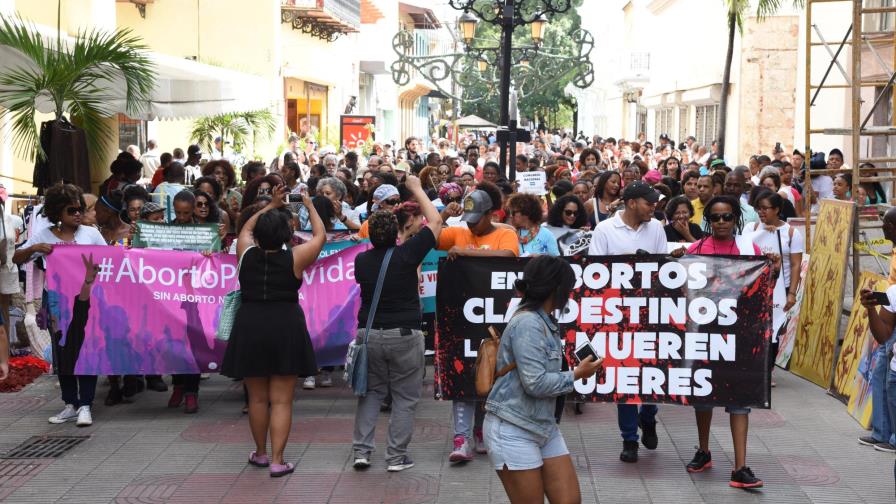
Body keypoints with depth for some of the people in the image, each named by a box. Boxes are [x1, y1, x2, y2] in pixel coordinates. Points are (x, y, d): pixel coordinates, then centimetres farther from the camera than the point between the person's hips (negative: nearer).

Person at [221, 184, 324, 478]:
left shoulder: (247, 253, 0)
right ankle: (277, 461, -1)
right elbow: (320, 235, 10)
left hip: (249, 327, 3)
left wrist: (272, 205, 27)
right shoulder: (294, 258, -7)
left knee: (257, 397, 14)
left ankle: (260, 454, 28)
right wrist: (310, 206, 22)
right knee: (281, 400, 1)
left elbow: (246, 229, 23)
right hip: (285, 329, -3)